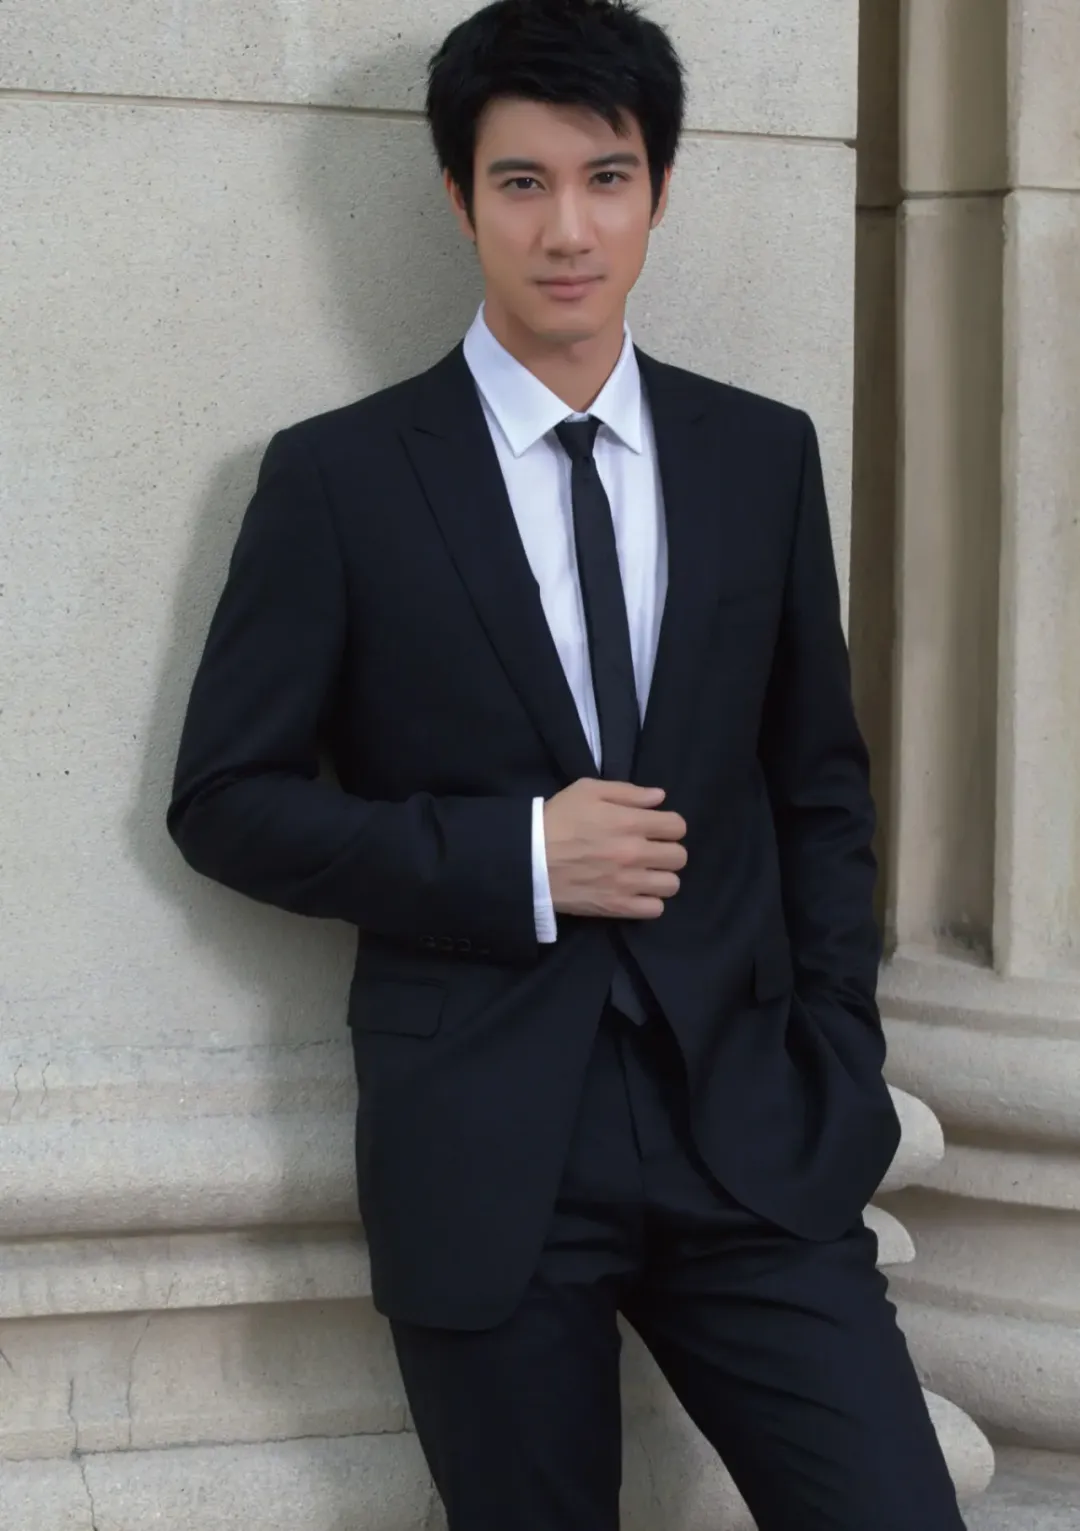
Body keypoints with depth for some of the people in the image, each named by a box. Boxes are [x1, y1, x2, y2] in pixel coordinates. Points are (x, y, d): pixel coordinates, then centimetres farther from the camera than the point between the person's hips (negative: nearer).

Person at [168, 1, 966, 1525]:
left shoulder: (764, 456, 8)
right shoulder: (340, 477, -1)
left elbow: (821, 787, 13)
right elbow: (226, 802, -1)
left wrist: (839, 1075, 4)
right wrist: (514, 857, -12)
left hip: (747, 1127, 2)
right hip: (483, 1152, -2)